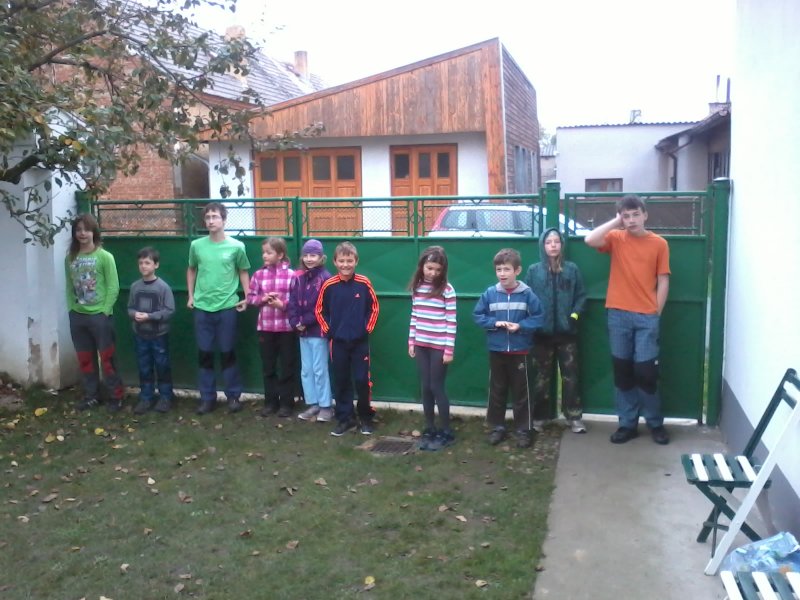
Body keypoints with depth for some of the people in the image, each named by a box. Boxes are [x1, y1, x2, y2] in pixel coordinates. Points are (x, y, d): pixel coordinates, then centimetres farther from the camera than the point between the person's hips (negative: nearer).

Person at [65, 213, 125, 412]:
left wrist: (104, 311, -12)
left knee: (107, 358, 2)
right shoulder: (70, 258, 7)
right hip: (77, 317, 5)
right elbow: (69, 287, 9)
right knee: (84, 359, 13)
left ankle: (116, 396, 12)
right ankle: (90, 395, 26)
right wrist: (71, 308, 0)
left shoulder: (104, 257, -7)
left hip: (99, 316, -5)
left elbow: (113, 287, -9)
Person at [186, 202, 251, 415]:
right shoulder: (196, 245, 0)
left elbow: (244, 272, 6)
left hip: (227, 307, -2)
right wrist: (190, 295, 11)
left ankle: (233, 396, 18)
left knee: (227, 352, 5)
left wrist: (247, 298, 0)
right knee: (204, 353, 7)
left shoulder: (236, 246, -5)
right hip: (202, 308, 2)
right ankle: (207, 397, 18)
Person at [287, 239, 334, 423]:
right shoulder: (298, 277, 9)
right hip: (302, 331, 6)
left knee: (320, 369, -1)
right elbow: (292, 302, 6)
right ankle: (312, 404, 21)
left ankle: (326, 406, 9)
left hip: (318, 330, -6)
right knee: (306, 370, 11)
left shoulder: (325, 278, -10)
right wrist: (295, 322, -9)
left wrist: (305, 321, -16)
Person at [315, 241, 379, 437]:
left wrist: (368, 328, -2)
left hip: (360, 341, -1)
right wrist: (328, 331, 1)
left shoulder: (364, 283, -8)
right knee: (340, 381, 9)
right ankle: (345, 418, 22)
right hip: (338, 341, 1)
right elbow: (319, 310, 6)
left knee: (362, 380, 1)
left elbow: (374, 308, 3)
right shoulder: (328, 285, -5)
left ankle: (366, 418, 19)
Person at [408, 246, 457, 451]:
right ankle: (429, 430, 21)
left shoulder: (447, 289, -11)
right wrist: (411, 342, 9)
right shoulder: (416, 287, 5)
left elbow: (451, 321, -11)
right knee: (426, 388, 10)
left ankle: (446, 432, 13)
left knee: (437, 387, 0)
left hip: (439, 347, -5)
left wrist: (449, 349, -12)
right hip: (421, 345, 5)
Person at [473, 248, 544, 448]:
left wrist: (520, 326, -20)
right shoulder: (489, 293, -4)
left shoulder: (527, 294, -9)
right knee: (496, 391, 13)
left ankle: (523, 430, 20)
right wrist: (495, 323, -13)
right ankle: (497, 427, 27)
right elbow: (477, 315, 1)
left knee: (521, 392, 8)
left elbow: (538, 318, -6)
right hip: (496, 350, 2)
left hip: (519, 351, -2)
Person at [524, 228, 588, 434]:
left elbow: (581, 296, 4)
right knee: (541, 377, 8)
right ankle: (539, 418, 17)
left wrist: (575, 315, -8)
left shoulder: (572, 269, 1)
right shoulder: (533, 271, -1)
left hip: (566, 332, 1)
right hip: (542, 333, 0)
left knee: (570, 376, 6)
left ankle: (574, 417, 15)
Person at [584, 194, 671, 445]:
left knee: (646, 370, -1)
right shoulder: (616, 238, 4)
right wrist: (616, 222, -8)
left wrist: (656, 313, 0)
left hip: (647, 317, -1)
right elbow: (590, 240, -17)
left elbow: (663, 282, 3)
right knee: (622, 370, 7)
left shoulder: (659, 243, 2)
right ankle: (627, 424, 17)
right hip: (619, 315, 2)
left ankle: (655, 423, 17)